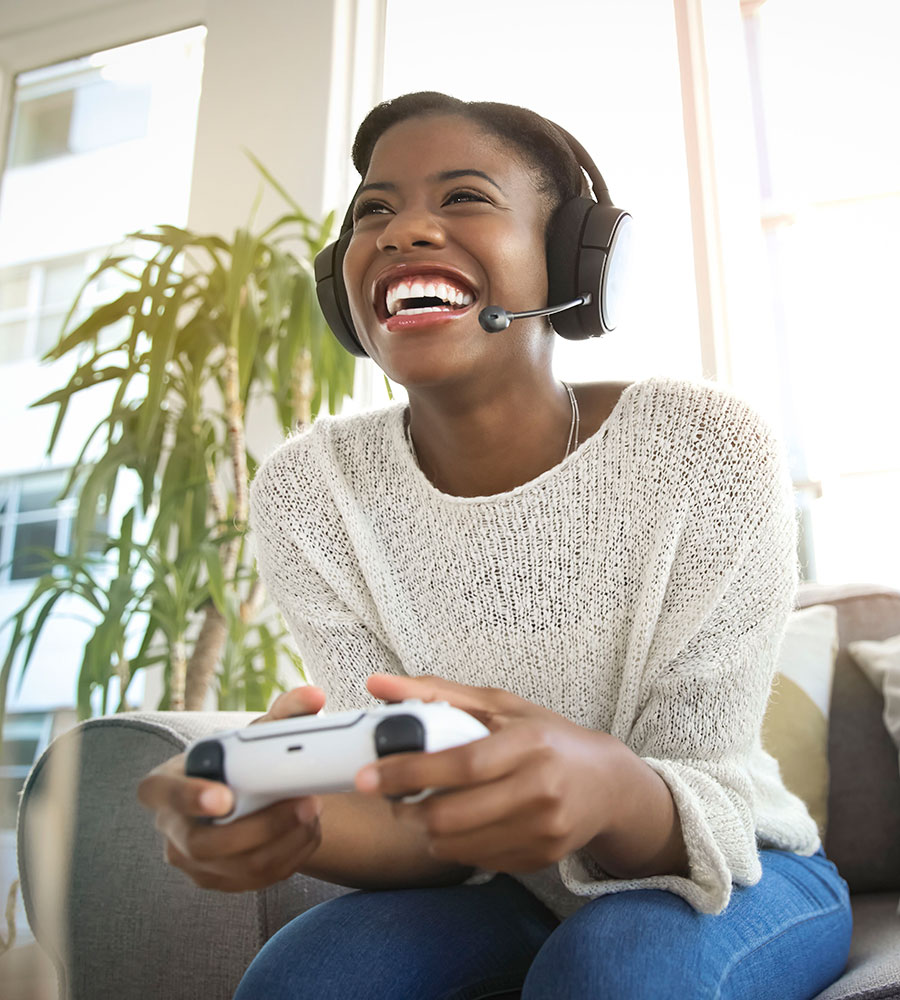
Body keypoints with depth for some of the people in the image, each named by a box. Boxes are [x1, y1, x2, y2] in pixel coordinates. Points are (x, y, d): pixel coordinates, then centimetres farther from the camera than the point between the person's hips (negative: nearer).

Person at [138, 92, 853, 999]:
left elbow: (703, 809, -20)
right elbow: (420, 821, -15)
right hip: (501, 889, 1)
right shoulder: (304, 491, -15)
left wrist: (609, 790, -44)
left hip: (734, 875, 0)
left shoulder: (711, 451, -22)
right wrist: (275, 813, -38)